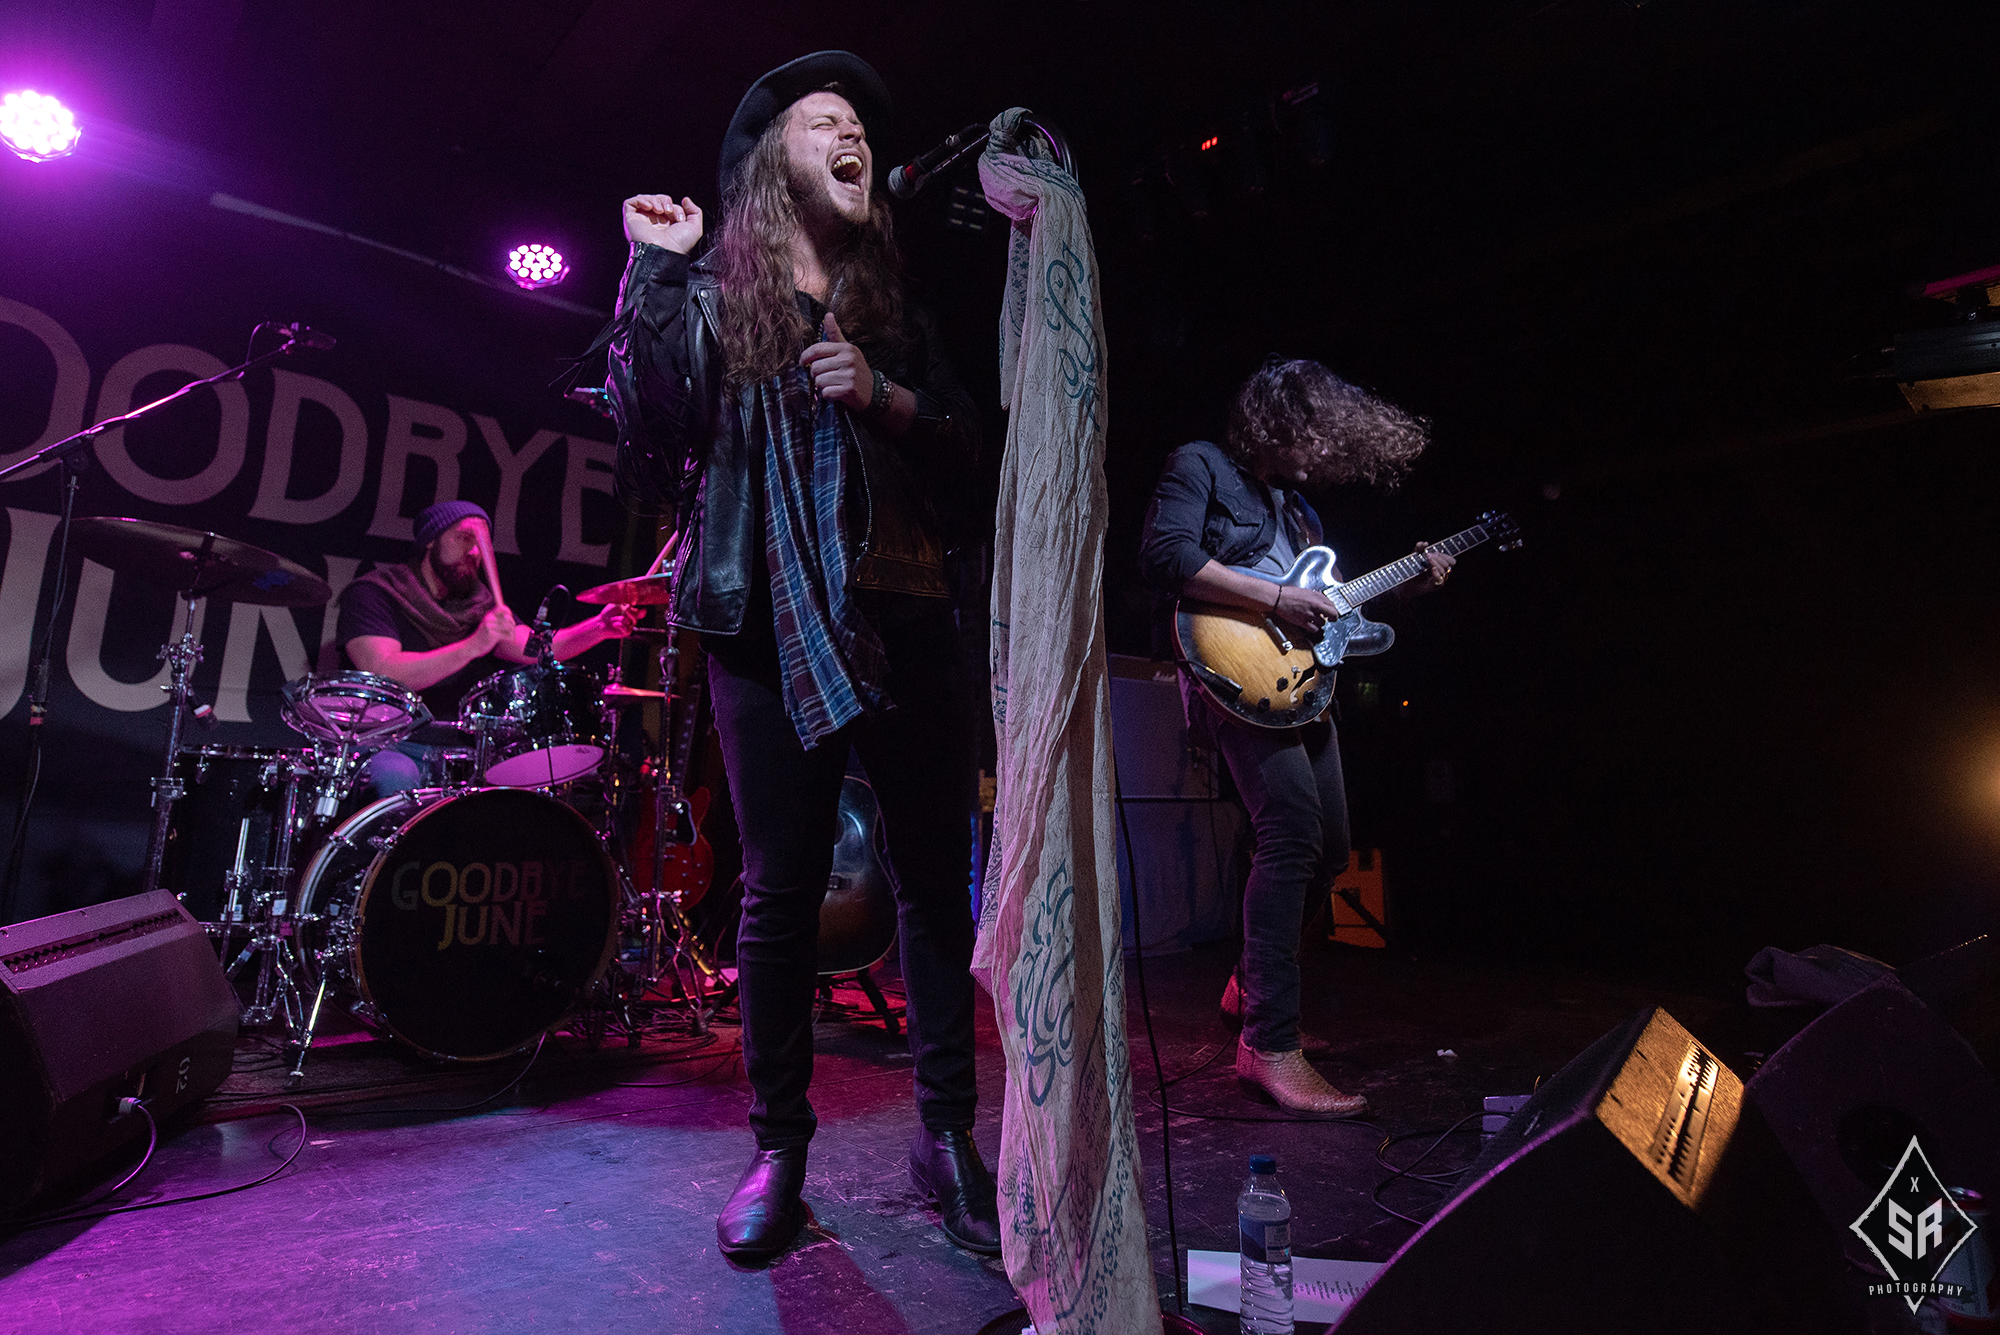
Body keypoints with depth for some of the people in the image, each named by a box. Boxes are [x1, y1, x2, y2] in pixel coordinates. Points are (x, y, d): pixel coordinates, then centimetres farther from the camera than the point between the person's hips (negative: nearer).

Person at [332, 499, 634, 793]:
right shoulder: (372, 594, -3)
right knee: (397, 776, -36)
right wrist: (472, 646, -33)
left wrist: (598, 628, -26)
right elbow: (382, 675, -21)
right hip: (387, 746, -4)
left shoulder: (481, 605, 12)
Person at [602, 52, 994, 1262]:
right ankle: (779, 1150, 16)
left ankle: (948, 1135, 15)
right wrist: (654, 274, -5)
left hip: (903, 613, 3)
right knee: (782, 889, -1)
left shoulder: (894, 311, 19)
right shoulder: (708, 297, 11)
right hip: (768, 620, -2)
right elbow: (649, 446, -4)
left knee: (939, 877, 0)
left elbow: (968, 449, 12)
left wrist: (885, 394, -4)